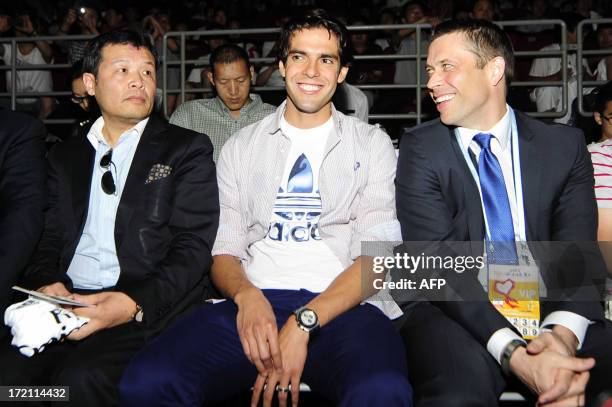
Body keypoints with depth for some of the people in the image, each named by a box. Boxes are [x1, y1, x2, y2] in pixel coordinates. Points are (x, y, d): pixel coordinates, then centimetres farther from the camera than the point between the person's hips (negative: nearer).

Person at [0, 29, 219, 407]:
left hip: (148, 308, -3)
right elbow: (47, 240, 16)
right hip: (67, 304, 4)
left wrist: (135, 304, -19)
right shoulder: (66, 156, 21)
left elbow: (193, 248, -3)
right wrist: (48, 284, -9)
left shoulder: (188, 149, 8)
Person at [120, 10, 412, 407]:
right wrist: (247, 295, -13)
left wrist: (303, 323, -16)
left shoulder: (372, 144, 11)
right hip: (254, 303, 3)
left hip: (345, 307, -2)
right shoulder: (240, 147, 18)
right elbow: (224, 253, 12)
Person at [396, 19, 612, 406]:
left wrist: (562, 335, -24)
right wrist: (514, 353, -25)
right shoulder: (421, 149, 1)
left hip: (548, 313, 2)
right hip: (456, 314, -2)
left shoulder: (565, 145, 7)